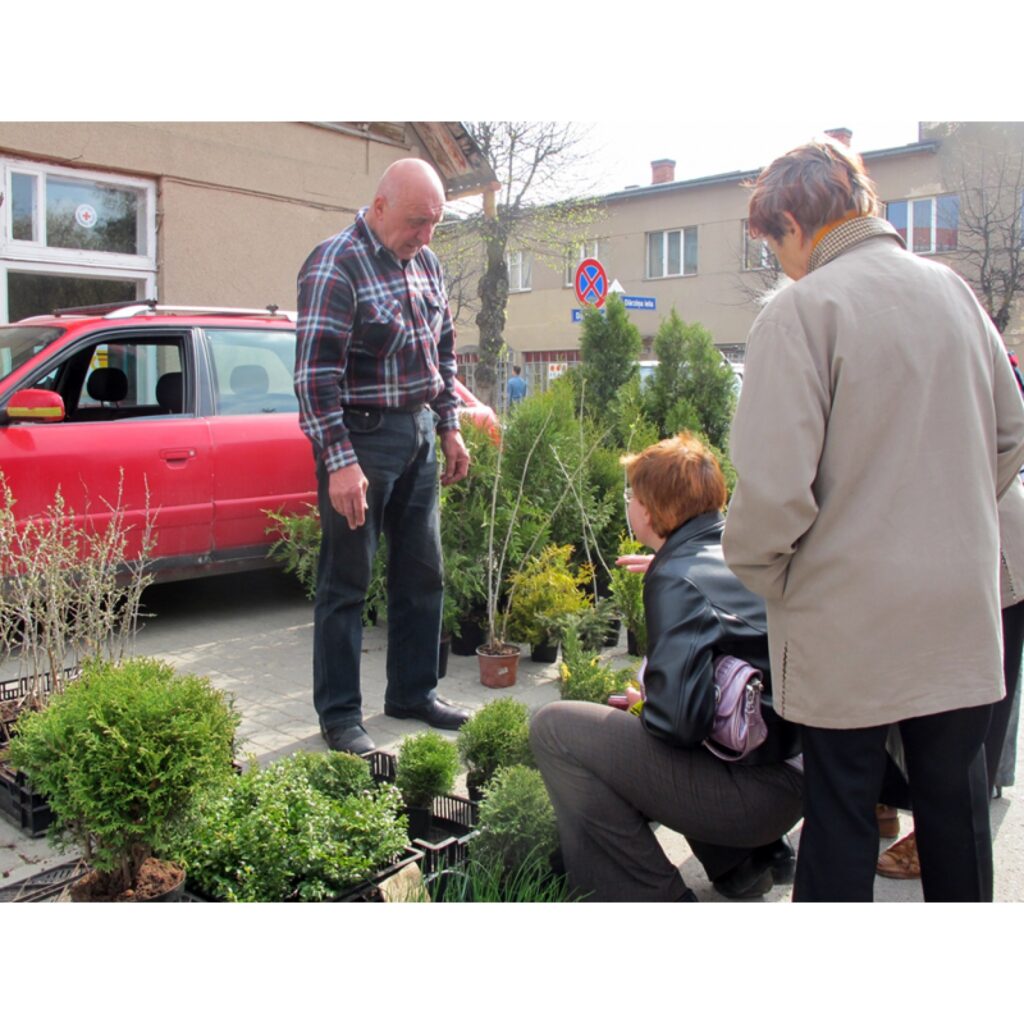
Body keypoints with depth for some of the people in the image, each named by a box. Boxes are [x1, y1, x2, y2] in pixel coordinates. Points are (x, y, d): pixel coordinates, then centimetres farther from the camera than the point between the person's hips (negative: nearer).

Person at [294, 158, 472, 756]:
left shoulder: (427, 263, 10)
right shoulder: (336, 266, -13)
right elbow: (315, 374, -19)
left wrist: (450, 428, 15)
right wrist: (341, 462, -23)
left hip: (419, 434, 8)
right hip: (362, 436, -8)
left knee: (422, 572, 13)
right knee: (347, 582, 1)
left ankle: (413, 693, 28)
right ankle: (340, 717, 13)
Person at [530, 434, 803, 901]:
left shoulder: (677, 578, -16)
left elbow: (679, 718, -25)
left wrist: (642, 705, -4)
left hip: (753, 793, -9)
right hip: (794, 779, 9)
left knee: (553, 726, -8)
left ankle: (649, 897, -2)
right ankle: (742, 860, 23)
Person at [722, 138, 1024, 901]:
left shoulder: (802, 308, -13)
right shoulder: (955, 292, 7)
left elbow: (774, 482, -20)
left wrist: (759, 571, -3)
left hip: (851, 617, -5)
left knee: (840, 812, 8)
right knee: (956, 797, 18)